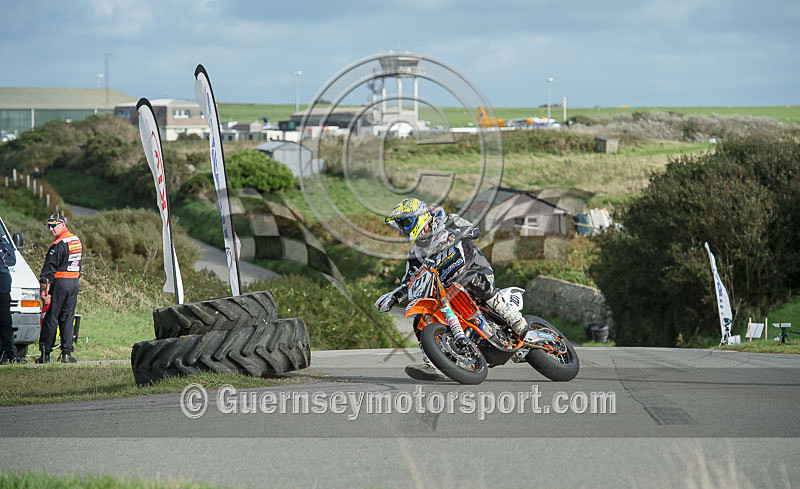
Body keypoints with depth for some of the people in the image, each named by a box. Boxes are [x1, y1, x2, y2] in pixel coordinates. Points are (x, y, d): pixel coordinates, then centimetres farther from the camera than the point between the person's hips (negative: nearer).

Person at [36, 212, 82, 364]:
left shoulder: (58, 245, -14)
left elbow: (49, 269, -14)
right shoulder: (77, 241, 13)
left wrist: (44, 289, -14)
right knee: (68, 319, 9)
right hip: (74, 283, 7)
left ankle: (45, 354, -1)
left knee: (51, 319, -2)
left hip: (60, 283, -7)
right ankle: (67, 353, 3)